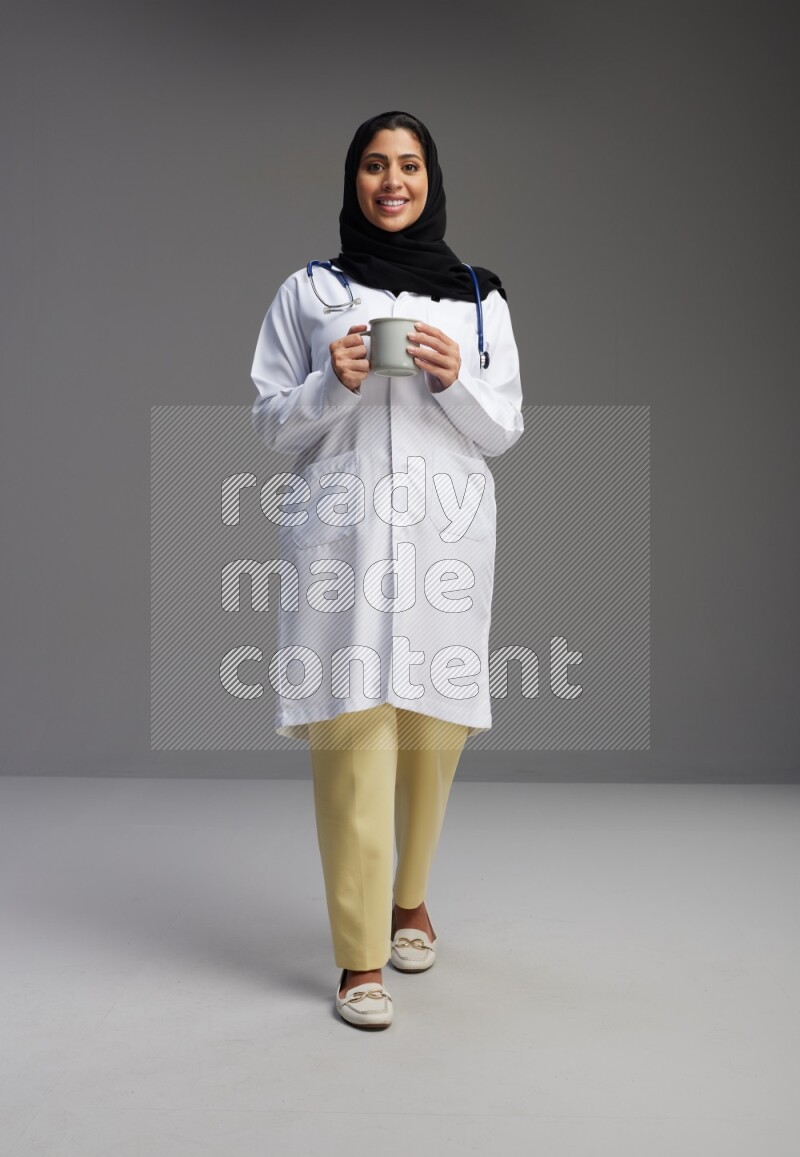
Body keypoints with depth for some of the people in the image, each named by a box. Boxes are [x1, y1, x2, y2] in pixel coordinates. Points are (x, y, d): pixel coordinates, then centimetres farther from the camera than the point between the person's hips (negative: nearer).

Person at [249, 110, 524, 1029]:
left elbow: (503, 432, 11)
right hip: (340, 534, -1)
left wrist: (454, 381, -8)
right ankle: (360, 956, 2)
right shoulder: (306, 293, 10)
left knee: (433, 730, 5)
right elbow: (271, 424, 8)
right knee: (352, 733, -8)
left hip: (444, 537, 2)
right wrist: (333, 385, -10)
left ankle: (410, 898, 31)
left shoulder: (479, 298, 13)